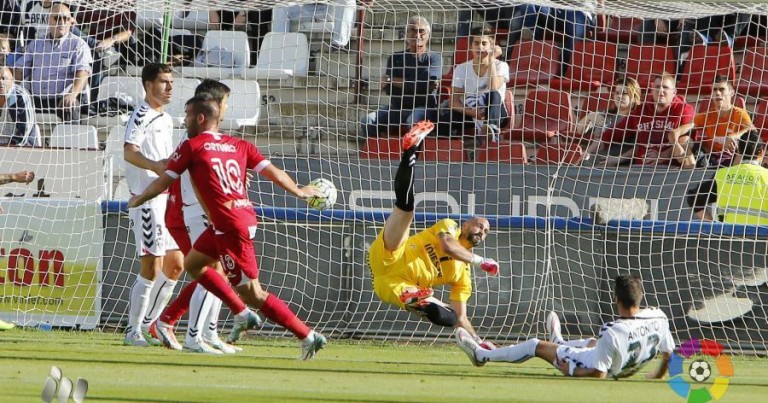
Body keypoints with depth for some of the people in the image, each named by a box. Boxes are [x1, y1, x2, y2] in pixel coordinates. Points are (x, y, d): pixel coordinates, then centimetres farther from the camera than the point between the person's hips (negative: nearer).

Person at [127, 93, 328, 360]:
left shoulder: (192, 147, -3)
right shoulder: (239, 145, 12)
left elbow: (164, 182, 2)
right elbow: (272, 172, 8)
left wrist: (137, 200, 18)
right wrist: (299, 192, 22)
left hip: (231, 227, -8)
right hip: (245, 217, 8)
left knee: (253, 293, -4)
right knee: (193, 263, 23)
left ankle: (308, 336, -5)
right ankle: (242, 314, 22)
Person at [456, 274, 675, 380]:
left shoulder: (613, 332, -39)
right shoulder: (659, 318, -22)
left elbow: (598, 374, -31)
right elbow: (669, 352, -6)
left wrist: (569, 369, -13)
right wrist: (658, 374, 15)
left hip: (591, 366, -6)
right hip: (628, 370, 6)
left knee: (536, 345, 13)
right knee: (593, 343, 38)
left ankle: (482, 354, 34)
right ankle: (559, 343, 75)